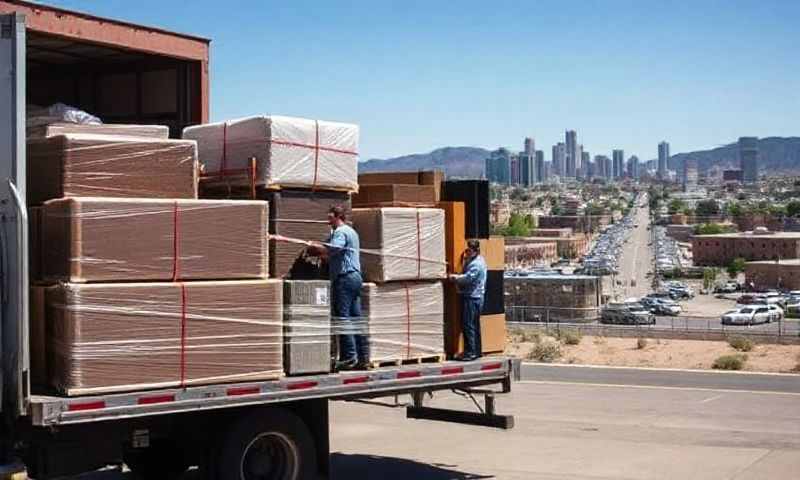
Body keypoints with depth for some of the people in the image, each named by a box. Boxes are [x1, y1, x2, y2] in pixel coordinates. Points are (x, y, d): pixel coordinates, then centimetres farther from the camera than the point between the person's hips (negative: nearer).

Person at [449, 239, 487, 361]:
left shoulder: (476, 264, -18)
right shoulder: (478, 260, 15)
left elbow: (467, 278, -26)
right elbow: (467, 275, 15)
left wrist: (454, 277, -15)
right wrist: (465, 259, 8)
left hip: (472, 298, -11)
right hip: (476, 297, 11)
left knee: (468, 325, -9)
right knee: (475, 325, 14)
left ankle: (470, 352, -8)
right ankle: (476, 351, 20)